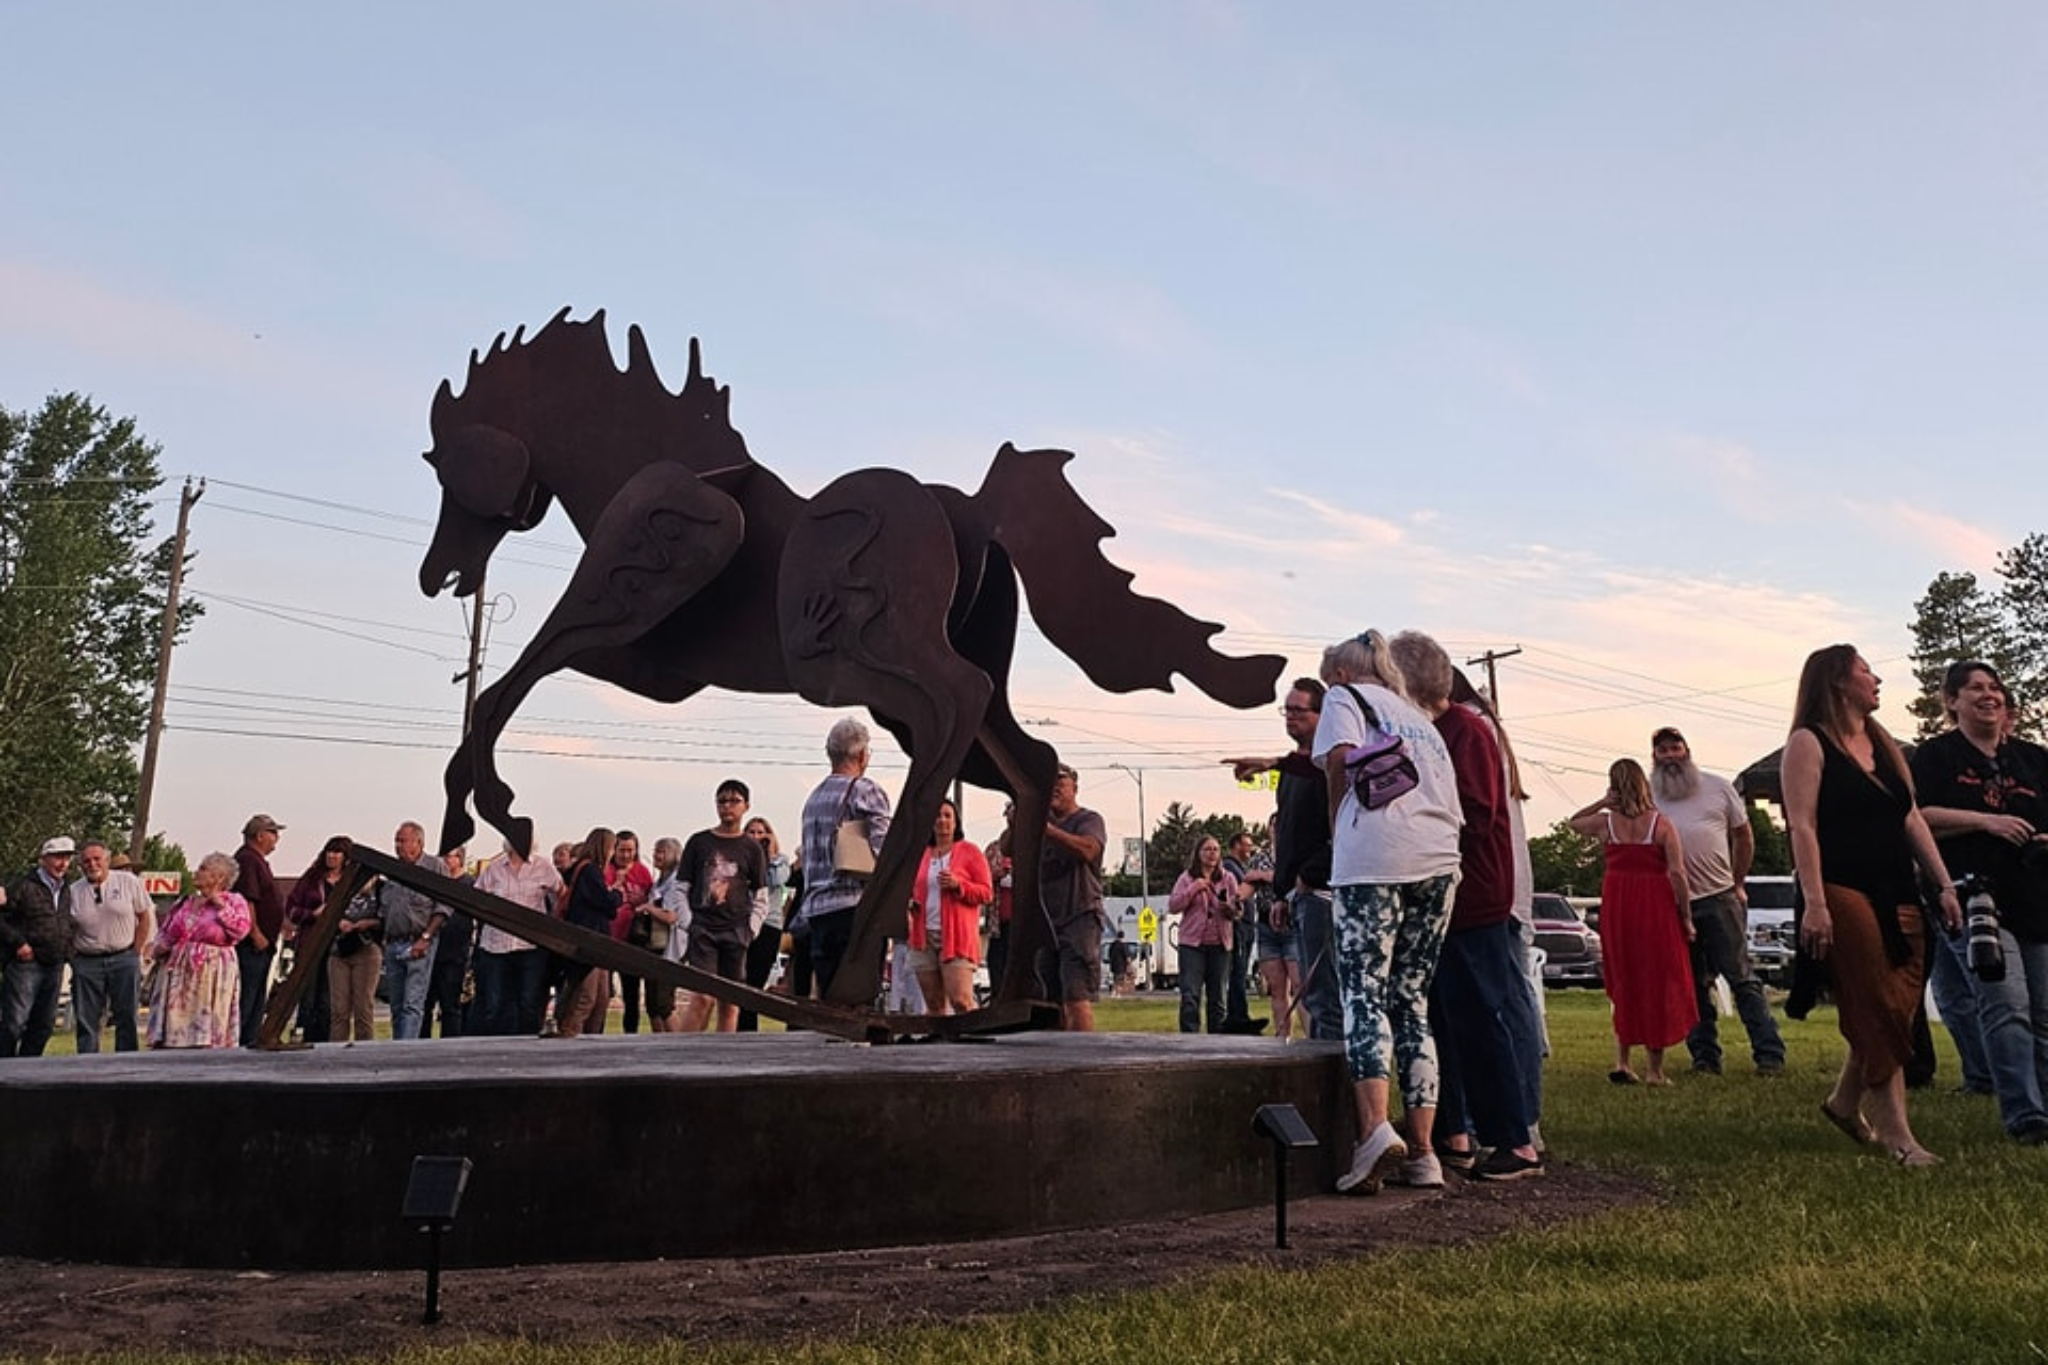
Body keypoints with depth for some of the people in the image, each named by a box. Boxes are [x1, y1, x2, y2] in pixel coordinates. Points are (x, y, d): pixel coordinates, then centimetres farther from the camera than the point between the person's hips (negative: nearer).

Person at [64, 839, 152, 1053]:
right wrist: (73, 960, 1)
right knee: (86, 1022, 2)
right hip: (86, 962, 2)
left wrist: (135, 953, 0)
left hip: (123, 959, -1)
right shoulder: (73, 891, 5)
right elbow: (67, 930, 12)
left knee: (127, 1018, 1)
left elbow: (144, 916, 4)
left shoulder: (129, 882, 0)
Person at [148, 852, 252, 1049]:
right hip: (179, 974, 5)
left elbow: (241, 929, -14)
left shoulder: (234, 901, 3)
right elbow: (164, 933, 23)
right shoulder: (185, 903, 16)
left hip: (212, 977, -5)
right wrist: (159, 947, 1)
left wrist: (220, 905, -8)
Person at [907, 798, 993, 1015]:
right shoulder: (922, 854, 17)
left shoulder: (969, 851, 4)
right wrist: (910, 902, 4)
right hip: (924, 936, 5)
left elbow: (986, 892, 0)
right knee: (933, 1005, 6)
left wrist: (957, 885, -16)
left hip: (956, 937, -5)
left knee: (961, 1001, -16)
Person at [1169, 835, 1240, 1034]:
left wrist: (1230, 908, -15)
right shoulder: (1187, 878, 7)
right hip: (1192, 943, -2)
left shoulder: (1228, 878, 10)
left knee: (1217, 996, 6)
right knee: (1190, 995, -9)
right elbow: (1172, 906, -2)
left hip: (1220, 944, 2)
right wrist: (1193, 889, -12)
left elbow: (1239, 911, 7)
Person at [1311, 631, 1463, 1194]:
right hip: (1440, 859, 6)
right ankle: (1421, 1147, 5)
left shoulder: (1345, 695, 14)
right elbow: (1451, 794, 23)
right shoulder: (1417, 716, 31)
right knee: (1413, 1000, 8)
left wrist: (1338, 829, 8)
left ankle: (1375, 1129, -25)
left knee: (1364, 994, -8)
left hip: (1376, 855, -6)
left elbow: (1341, 759, -5)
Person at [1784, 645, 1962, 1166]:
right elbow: (1802, 826, -11)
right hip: (1843, 893, -8)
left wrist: (1945, 886, 10)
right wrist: (1814, 903, -20)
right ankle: (1896, 1133, -4)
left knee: (1893, 1015, 7)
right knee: (1880, 1017, -9)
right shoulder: (1809, 744, -3)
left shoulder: (1884, 745, 20)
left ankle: (1844, 1101, 25)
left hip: (1899, 899, 8)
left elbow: (1912, 819, 19)